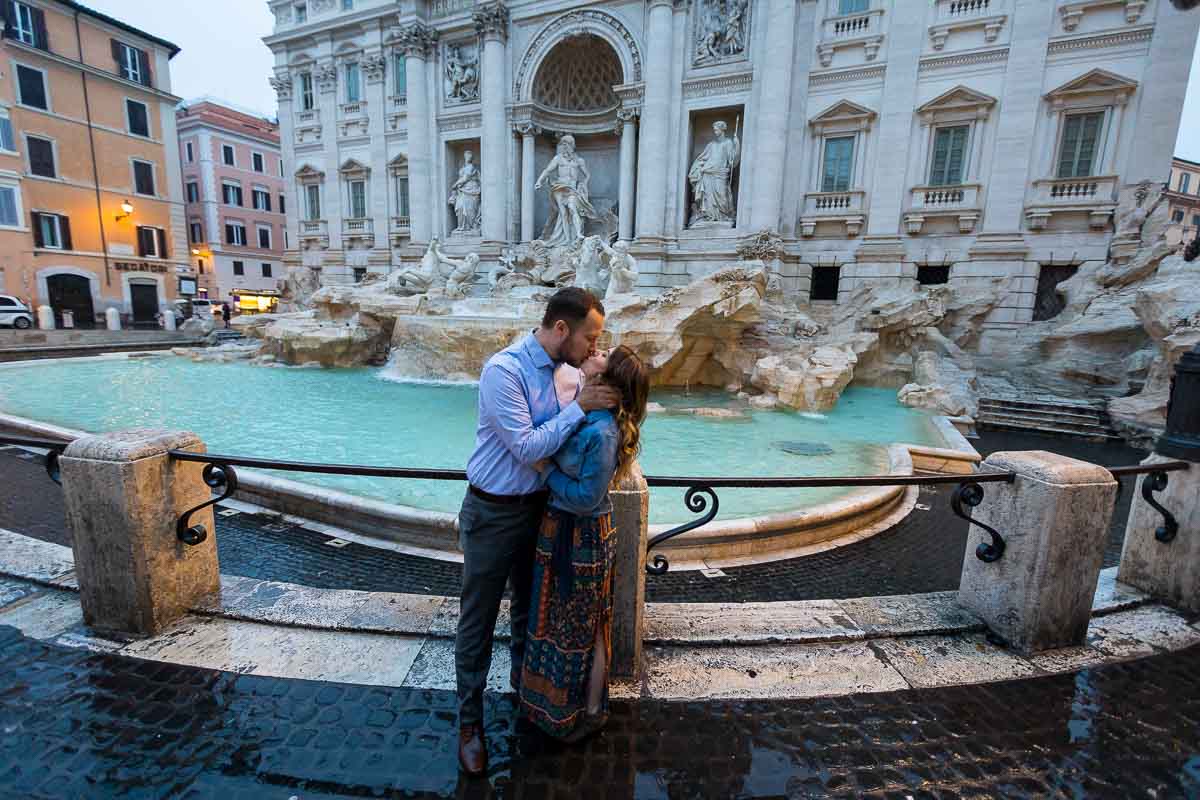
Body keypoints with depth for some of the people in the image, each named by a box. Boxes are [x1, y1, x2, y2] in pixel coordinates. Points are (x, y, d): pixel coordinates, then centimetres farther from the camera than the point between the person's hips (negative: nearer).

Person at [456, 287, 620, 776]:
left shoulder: (554, 370, 0)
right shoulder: (504, 370, -23)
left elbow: (556, 436, 5)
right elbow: (527, 447, -25)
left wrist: (589, 402, -9)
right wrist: (579, 407, -24)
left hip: (537, 508, 7)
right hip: (494, 514, -7)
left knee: (530, 606, 25)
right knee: (478, 620, 11)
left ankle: (524, 683, 49)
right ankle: (469, 719, 33)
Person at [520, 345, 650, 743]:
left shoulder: (602, 433, -29)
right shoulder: (586, 412, -2)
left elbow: (586, 497, -23)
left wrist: (546, 469, -16)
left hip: (581, 536, -8)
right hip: (561, 527, 9)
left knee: (582, 626, 14)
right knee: (562, 618, 26)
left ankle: (590, 711, 39)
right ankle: (561, 695, 51)